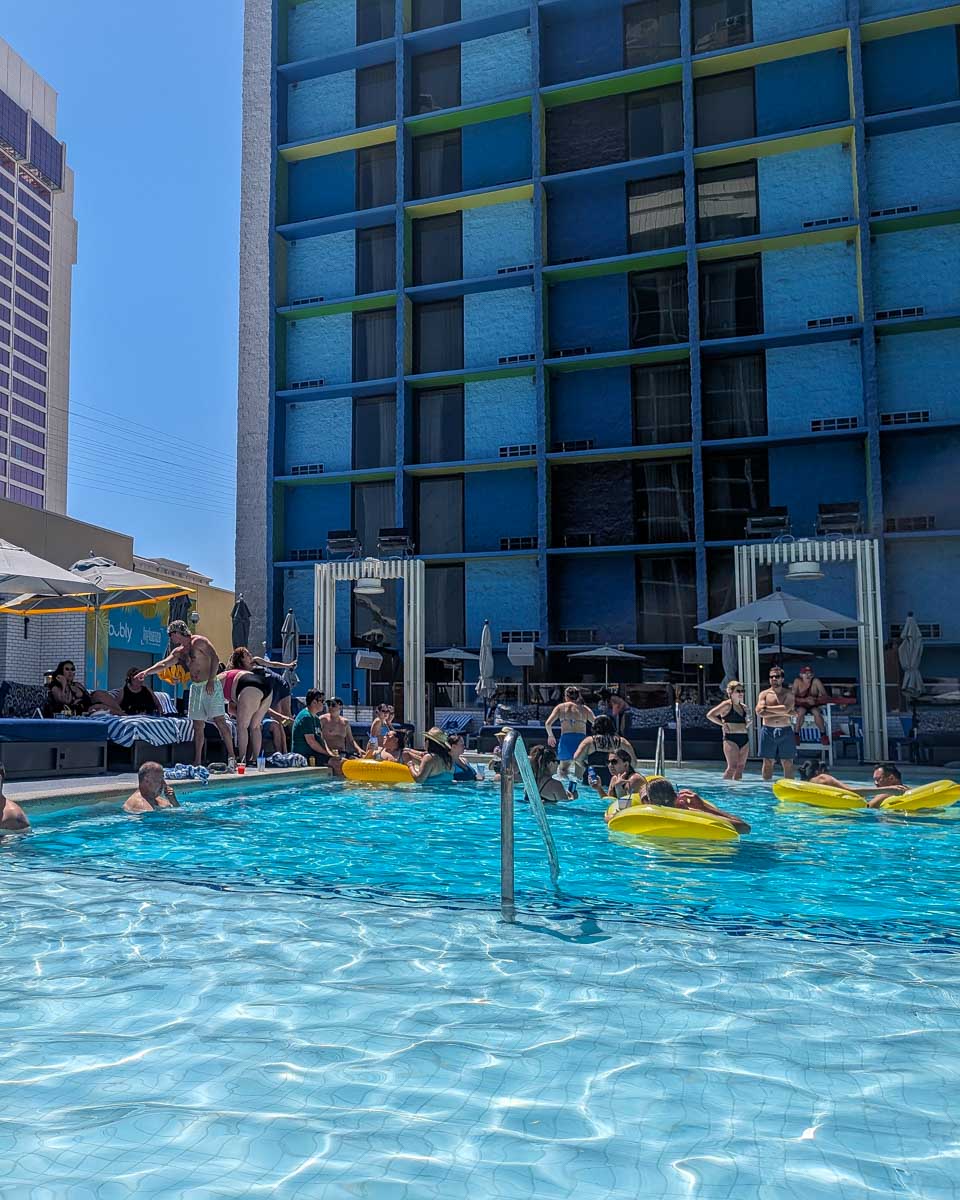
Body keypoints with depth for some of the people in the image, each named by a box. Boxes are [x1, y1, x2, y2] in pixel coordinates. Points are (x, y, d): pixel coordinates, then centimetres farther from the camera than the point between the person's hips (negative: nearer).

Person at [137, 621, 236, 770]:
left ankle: (231, 757, -13)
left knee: (220, 721, -12)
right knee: (198, 726, 6)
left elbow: (215, 658, -13)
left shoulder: (199, 641, -6)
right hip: (195, 688, 8)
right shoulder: (179, 652, 17)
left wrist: (211, 680, -18)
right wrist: (146, 672, -5)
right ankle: (197, 762, 9)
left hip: (211, 686, -8)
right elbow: (163, 664, 11)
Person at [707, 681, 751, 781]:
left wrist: (748, 723, 11)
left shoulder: (744, 707, 15)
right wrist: (723, 724, -11)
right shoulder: (727, 704, -7)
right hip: (731, 739, -7)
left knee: (740, 767, 8)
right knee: (732, 767, -11)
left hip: (744, 739, 7)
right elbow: (710, 715, -13)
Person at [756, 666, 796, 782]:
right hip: (768, 731, 0)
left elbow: (786, 708, -15)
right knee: (768, 762, 3)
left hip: (786, 731, 0)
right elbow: (760, 712, -9)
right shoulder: (764, 694, 6)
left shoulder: (788, 694, 5)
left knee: (788, 762, 2)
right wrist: (782, 713, -12)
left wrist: (767, 708, -9)